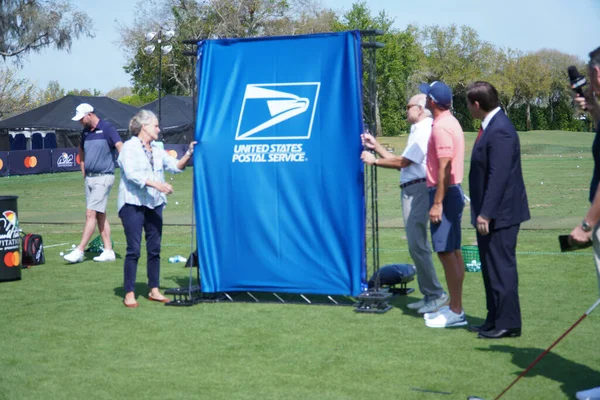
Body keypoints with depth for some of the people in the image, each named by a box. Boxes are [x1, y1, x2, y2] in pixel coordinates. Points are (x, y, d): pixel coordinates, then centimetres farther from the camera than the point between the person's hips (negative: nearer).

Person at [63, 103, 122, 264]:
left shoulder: (107, 128, -10)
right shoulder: (85, 132, 12)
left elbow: (121, 148, -20)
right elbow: (82, 151, 27)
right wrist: (83, 170, 17)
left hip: (103, 177, -8)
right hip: (89, 178, 8)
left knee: (91, 213, -10)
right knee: (100, 215, 9)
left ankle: (79, 251, -9)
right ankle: (108, 251, 13)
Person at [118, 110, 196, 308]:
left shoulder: (157, 149, 15)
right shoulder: (129, 147, -5)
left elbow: (175, 166, 10)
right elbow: (131, 174, -17)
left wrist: (188, 154, -5)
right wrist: (157, 184, -26)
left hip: (154, 204, 7)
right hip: (133, 204, -6)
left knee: (154, 248, 8)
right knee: (134, 250, -6)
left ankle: (154, 290, 17)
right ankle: (129, 294, -1)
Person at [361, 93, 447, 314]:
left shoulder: (424, 131, -11)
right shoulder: (418, 130, 21)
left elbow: (403, 162, -14)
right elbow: (401, 161, 19)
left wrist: (374, 161, -4)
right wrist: (376, 146, 19)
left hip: (417, 189, -11)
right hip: (411, 190, 11)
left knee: (417, 245, -12)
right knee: (417, 245, 13)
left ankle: (435, 294, -8)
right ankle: (429, 295, 19)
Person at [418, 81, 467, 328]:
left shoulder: (441, 127, -17)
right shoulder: (450, 122, 14)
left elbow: (445, 169, -23)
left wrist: (437, 203, -23)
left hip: (444, 193, -11)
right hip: (452, 191, 11)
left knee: (446, 252, -8)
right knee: (453, 251, 14)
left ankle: (456, 312, -4)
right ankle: (454, 306, 21)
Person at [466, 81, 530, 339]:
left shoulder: (500, 130, -20)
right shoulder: (491, 126, 12)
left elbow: (499, 176, -25)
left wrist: (486, 213, -24)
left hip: (499, 213, -10)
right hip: (489, 212, 10)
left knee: (501, 268, -4)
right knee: (491, 268, 16)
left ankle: (508, 324, 4)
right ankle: (495, 319, 25)